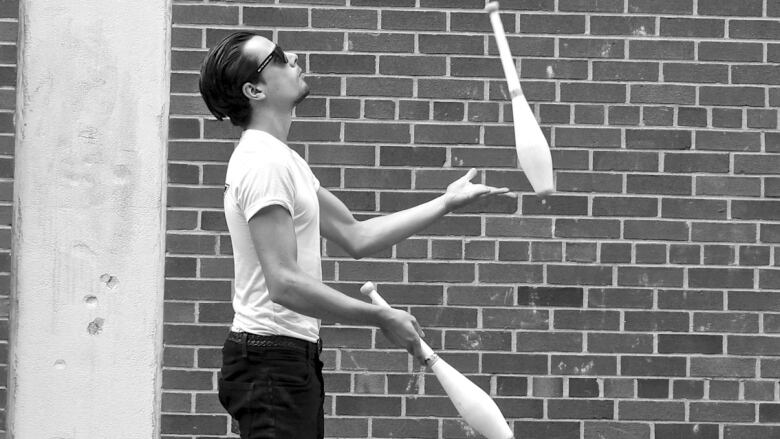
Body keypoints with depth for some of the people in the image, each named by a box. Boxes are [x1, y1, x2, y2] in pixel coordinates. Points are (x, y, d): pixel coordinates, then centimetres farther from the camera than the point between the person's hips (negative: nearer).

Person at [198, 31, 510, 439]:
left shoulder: (281, 159, 18)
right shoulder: (264, 164, -16)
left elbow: (355, 236, 21)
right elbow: (284, 284, -23)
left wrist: (446, 202, 19)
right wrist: (382, 317, -19)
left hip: (295, 358, 10)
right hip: (271, 358, -10)